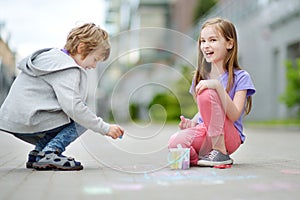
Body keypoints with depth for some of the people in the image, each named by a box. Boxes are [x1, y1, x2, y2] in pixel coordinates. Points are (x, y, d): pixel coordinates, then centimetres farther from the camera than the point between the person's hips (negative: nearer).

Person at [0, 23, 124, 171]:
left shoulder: (51, 56, 18)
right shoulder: (68, 69, -14)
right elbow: (73, 107, -24)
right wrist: (105, 128, -19)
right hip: (28, 123, -10)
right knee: (81, 118, -5)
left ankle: (37, 153, 13)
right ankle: (49, 153, -15)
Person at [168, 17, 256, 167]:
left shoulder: (241, 77, -4)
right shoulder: (201, 77, 12)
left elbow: (234, 116, -17)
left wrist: (218, 85, -28)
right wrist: (192, 122, 0)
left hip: (229, 136, -3)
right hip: (204, 134, 3)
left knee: (207, 93, -27)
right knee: (175, 142, -30)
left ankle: (220, 151, -17)